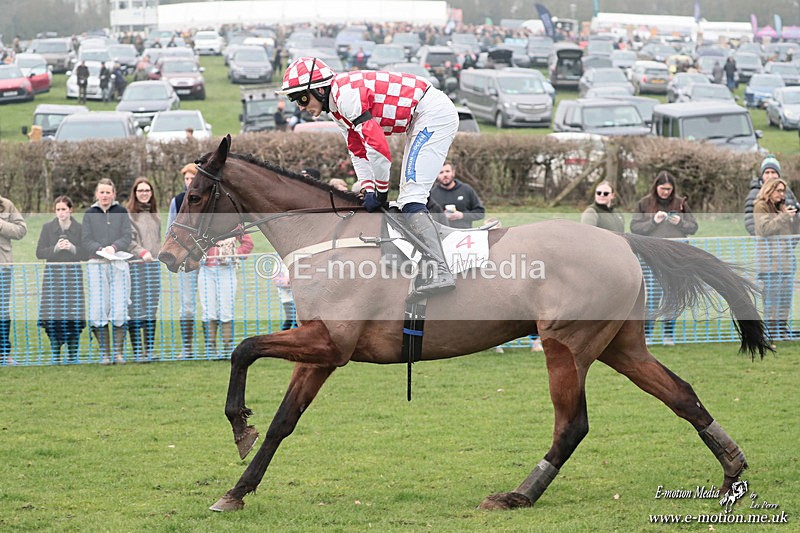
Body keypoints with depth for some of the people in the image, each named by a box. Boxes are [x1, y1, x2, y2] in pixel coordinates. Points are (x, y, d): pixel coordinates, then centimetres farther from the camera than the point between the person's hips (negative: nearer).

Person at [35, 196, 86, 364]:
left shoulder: (80, 229, 5)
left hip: (74, 274, 0)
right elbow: (39, 253, 3)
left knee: (74, 317, -5)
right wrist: (55, 248, -12)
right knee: (52, 317, -5)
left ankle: (73, 355, 3)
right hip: (53, 274, 0)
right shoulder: (48, 228, 6)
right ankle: (55, 354, 3)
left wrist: (73, 248, -12)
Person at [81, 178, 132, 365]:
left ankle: (119, 352, 2)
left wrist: (114, 247, -17)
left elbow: (127, 237, 2)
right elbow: (85, 241, 2)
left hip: (119, 265, 0)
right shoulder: (90, 214, 9)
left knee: (120, 309, -5)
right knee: (99, 309, -4)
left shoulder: (121, 212, 9)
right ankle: (104, 353, 2)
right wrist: (100, 249, -17)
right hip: (96, 265, 0)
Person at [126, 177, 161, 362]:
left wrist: (159, 256, 12)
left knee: (151, 311, 6)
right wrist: (141, 252, -19)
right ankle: (137, 352, -5)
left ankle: (150, 351, 11)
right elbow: (127, 239, -10)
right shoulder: (128, 213, -3)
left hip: (153, 266, 6)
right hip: (135, 266, -6)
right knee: (135, 311, -7)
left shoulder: (154, 215, 17)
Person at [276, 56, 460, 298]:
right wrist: (369, 190, 5)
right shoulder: (336, 106, 13)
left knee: (411, 198, -18)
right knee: (408, 199, 15)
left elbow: (376, 145, -23)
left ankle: (440, 274, -28)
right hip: (420, 123, 11)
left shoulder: (346, 94, -19)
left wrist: (381, 192, -12)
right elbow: (357, 150, 19)